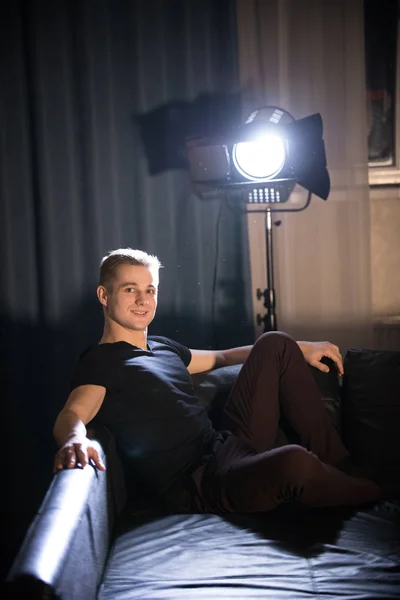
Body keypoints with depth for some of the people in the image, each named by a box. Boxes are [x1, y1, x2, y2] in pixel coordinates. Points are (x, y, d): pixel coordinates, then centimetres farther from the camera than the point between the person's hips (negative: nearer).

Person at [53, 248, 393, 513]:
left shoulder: (163, 347, 21)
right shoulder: (100, 362, -4)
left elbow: (220, 357, 35)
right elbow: (72, 415, -22)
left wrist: (300, 349, 30)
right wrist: (75, 440, -48)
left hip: (228, 445, 9)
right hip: (199, 487, -9)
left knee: (275, 345, 8)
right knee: (294, 461, -38)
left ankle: (335, 461, 4)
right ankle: (379, 497, -4)